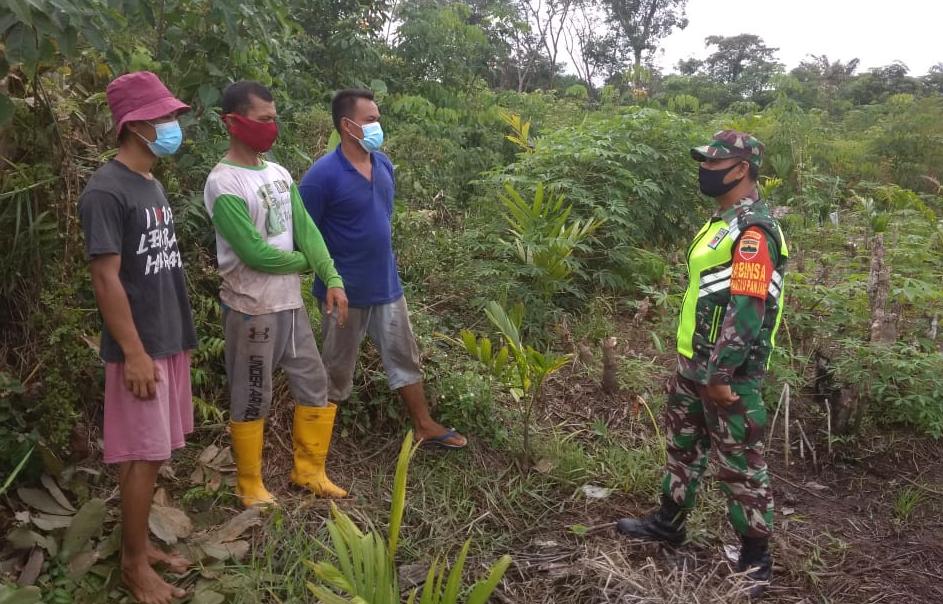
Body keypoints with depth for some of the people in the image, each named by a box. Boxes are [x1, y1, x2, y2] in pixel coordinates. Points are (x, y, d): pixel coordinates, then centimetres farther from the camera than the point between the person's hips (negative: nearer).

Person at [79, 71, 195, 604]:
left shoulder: (152, 185, 12)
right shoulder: (106, 191, -15)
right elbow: (106, 278, -18)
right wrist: (134, 352, -19)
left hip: (170, 342, 8)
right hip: (140, 348, -8)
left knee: (154, 453, 15)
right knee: (142, 456, 0)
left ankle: (142, 544, 28)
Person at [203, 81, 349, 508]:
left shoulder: (278, 173, 7)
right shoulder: (223, 183, -17)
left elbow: (306, 230, 4)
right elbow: (254, 252, -21)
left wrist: (332, 278, -7)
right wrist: (301, 262, -4)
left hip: (291, 303, 8)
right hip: (252, 309, -8)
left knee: (314, 386, 14)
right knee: (251, 400, 6)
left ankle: (309, 470, 31)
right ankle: (250, 485, 25)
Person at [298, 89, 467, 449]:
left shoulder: (384, 165, 2)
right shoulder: (323, 175, -19)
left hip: (387, 284, 6)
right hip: (346, 290, -6)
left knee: (404, 357, 15)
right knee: (337, 368, 10)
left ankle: (424, 426, 30)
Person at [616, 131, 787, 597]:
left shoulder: (753, 231, -20)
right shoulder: (722, 223, 12)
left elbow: (747, 309, -26)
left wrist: (720, 374, -24)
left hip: (728, 371, -10)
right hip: (695, 364, 10)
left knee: (739, 465, 3)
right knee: (683, 445, 22)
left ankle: (755, 559, 18)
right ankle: (669, 521, 39)